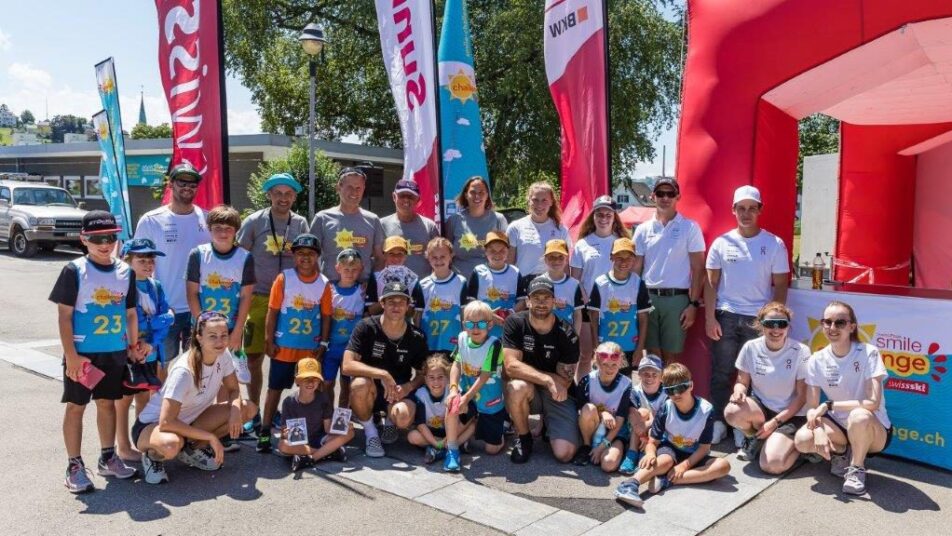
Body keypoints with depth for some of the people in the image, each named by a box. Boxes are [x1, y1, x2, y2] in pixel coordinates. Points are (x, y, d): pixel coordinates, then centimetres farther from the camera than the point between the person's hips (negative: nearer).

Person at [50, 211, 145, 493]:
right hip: (82, 352, -4)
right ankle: (74, 466, 14)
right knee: (76, 406, 5)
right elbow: (64, 315, -10)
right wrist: (70, 354, -14)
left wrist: (133, 346, 12)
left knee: (107, 403, 15)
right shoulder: (74, 271, -9)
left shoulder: (125, 272, 3)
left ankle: (108, 458, 28)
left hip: (115, 352, 4)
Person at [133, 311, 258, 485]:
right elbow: (166, 422, -33)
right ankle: (152, 455, -4)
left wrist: (236, 409, -24)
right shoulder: (184, 371, -31)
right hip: (153, 424, -7)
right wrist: (210, 436, -30)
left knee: (248, 409, -11)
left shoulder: (223, 357, -13)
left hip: (188, 421, 7)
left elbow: (233, 389, -1)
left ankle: (192, 447, 3)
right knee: (172, 444, -42)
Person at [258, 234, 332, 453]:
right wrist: (269, 340, -6)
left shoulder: (324, 283, -2)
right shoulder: (284, 278, -6)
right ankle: (265, 431, 14)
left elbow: (326, 315, 2)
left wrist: (323, 343, 0)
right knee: (275, 387, 7)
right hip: (284, 346, -2)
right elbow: (272, 311, -4)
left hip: (311, 348, 2)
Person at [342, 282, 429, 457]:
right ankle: (370, 433, -7)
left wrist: (408, 387, -17)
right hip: (370, 392, -1)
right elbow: (347, 366, -23)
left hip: (398, 393, 1)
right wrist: (382, 374, -33)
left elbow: (422, 374, 5)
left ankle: (389, 421, 10)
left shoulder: (416, 337, -6)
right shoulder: (366, 327, -14)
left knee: (404, 417, -32)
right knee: (361, 384, -36)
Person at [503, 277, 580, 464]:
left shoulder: (567, 335, -13)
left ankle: (547, 422, 19)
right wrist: (547, 379, -31)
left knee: (564, 454, -17)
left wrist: (529, 372, -19)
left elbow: (565, 380, -12)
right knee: (518, 387, -37)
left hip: (557, 395, 0)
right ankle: (523, 438, -7)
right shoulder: (515, 323, -12)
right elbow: (511, 365, -22)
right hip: (529, 392, 0)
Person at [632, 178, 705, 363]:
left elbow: (698, 269, -1)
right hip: (648, 297, 2)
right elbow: (635, 268, 10)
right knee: (652, 354, 7)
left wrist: (693, 304, -8)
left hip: (677, 299, -2)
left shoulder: (690, 228, 0)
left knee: (671, 356, 3)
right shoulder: (643, 229, 8)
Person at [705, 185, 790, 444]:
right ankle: (718, 422, 17)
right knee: (721, 373, 5)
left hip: (759, 319, -1)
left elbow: (780, 286, 2)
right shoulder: (722, 243, 3)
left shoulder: (774, 244, 1)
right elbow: (711, 283, 4)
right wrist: (709, 318, -4)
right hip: (725, 317, 1)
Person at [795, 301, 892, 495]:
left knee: (859, 416, -38)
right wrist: (819, 430, -28)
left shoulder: (869, 353, -17)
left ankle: (857, 468, -9)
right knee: (803, 440, -26)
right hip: (839, 427, 4)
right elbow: (812, 407, -8)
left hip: (873, 430, -3)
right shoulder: (817, 360, -7)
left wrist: (829, 405, -27)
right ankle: (841, 452, 9)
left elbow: (873, 403, -25)